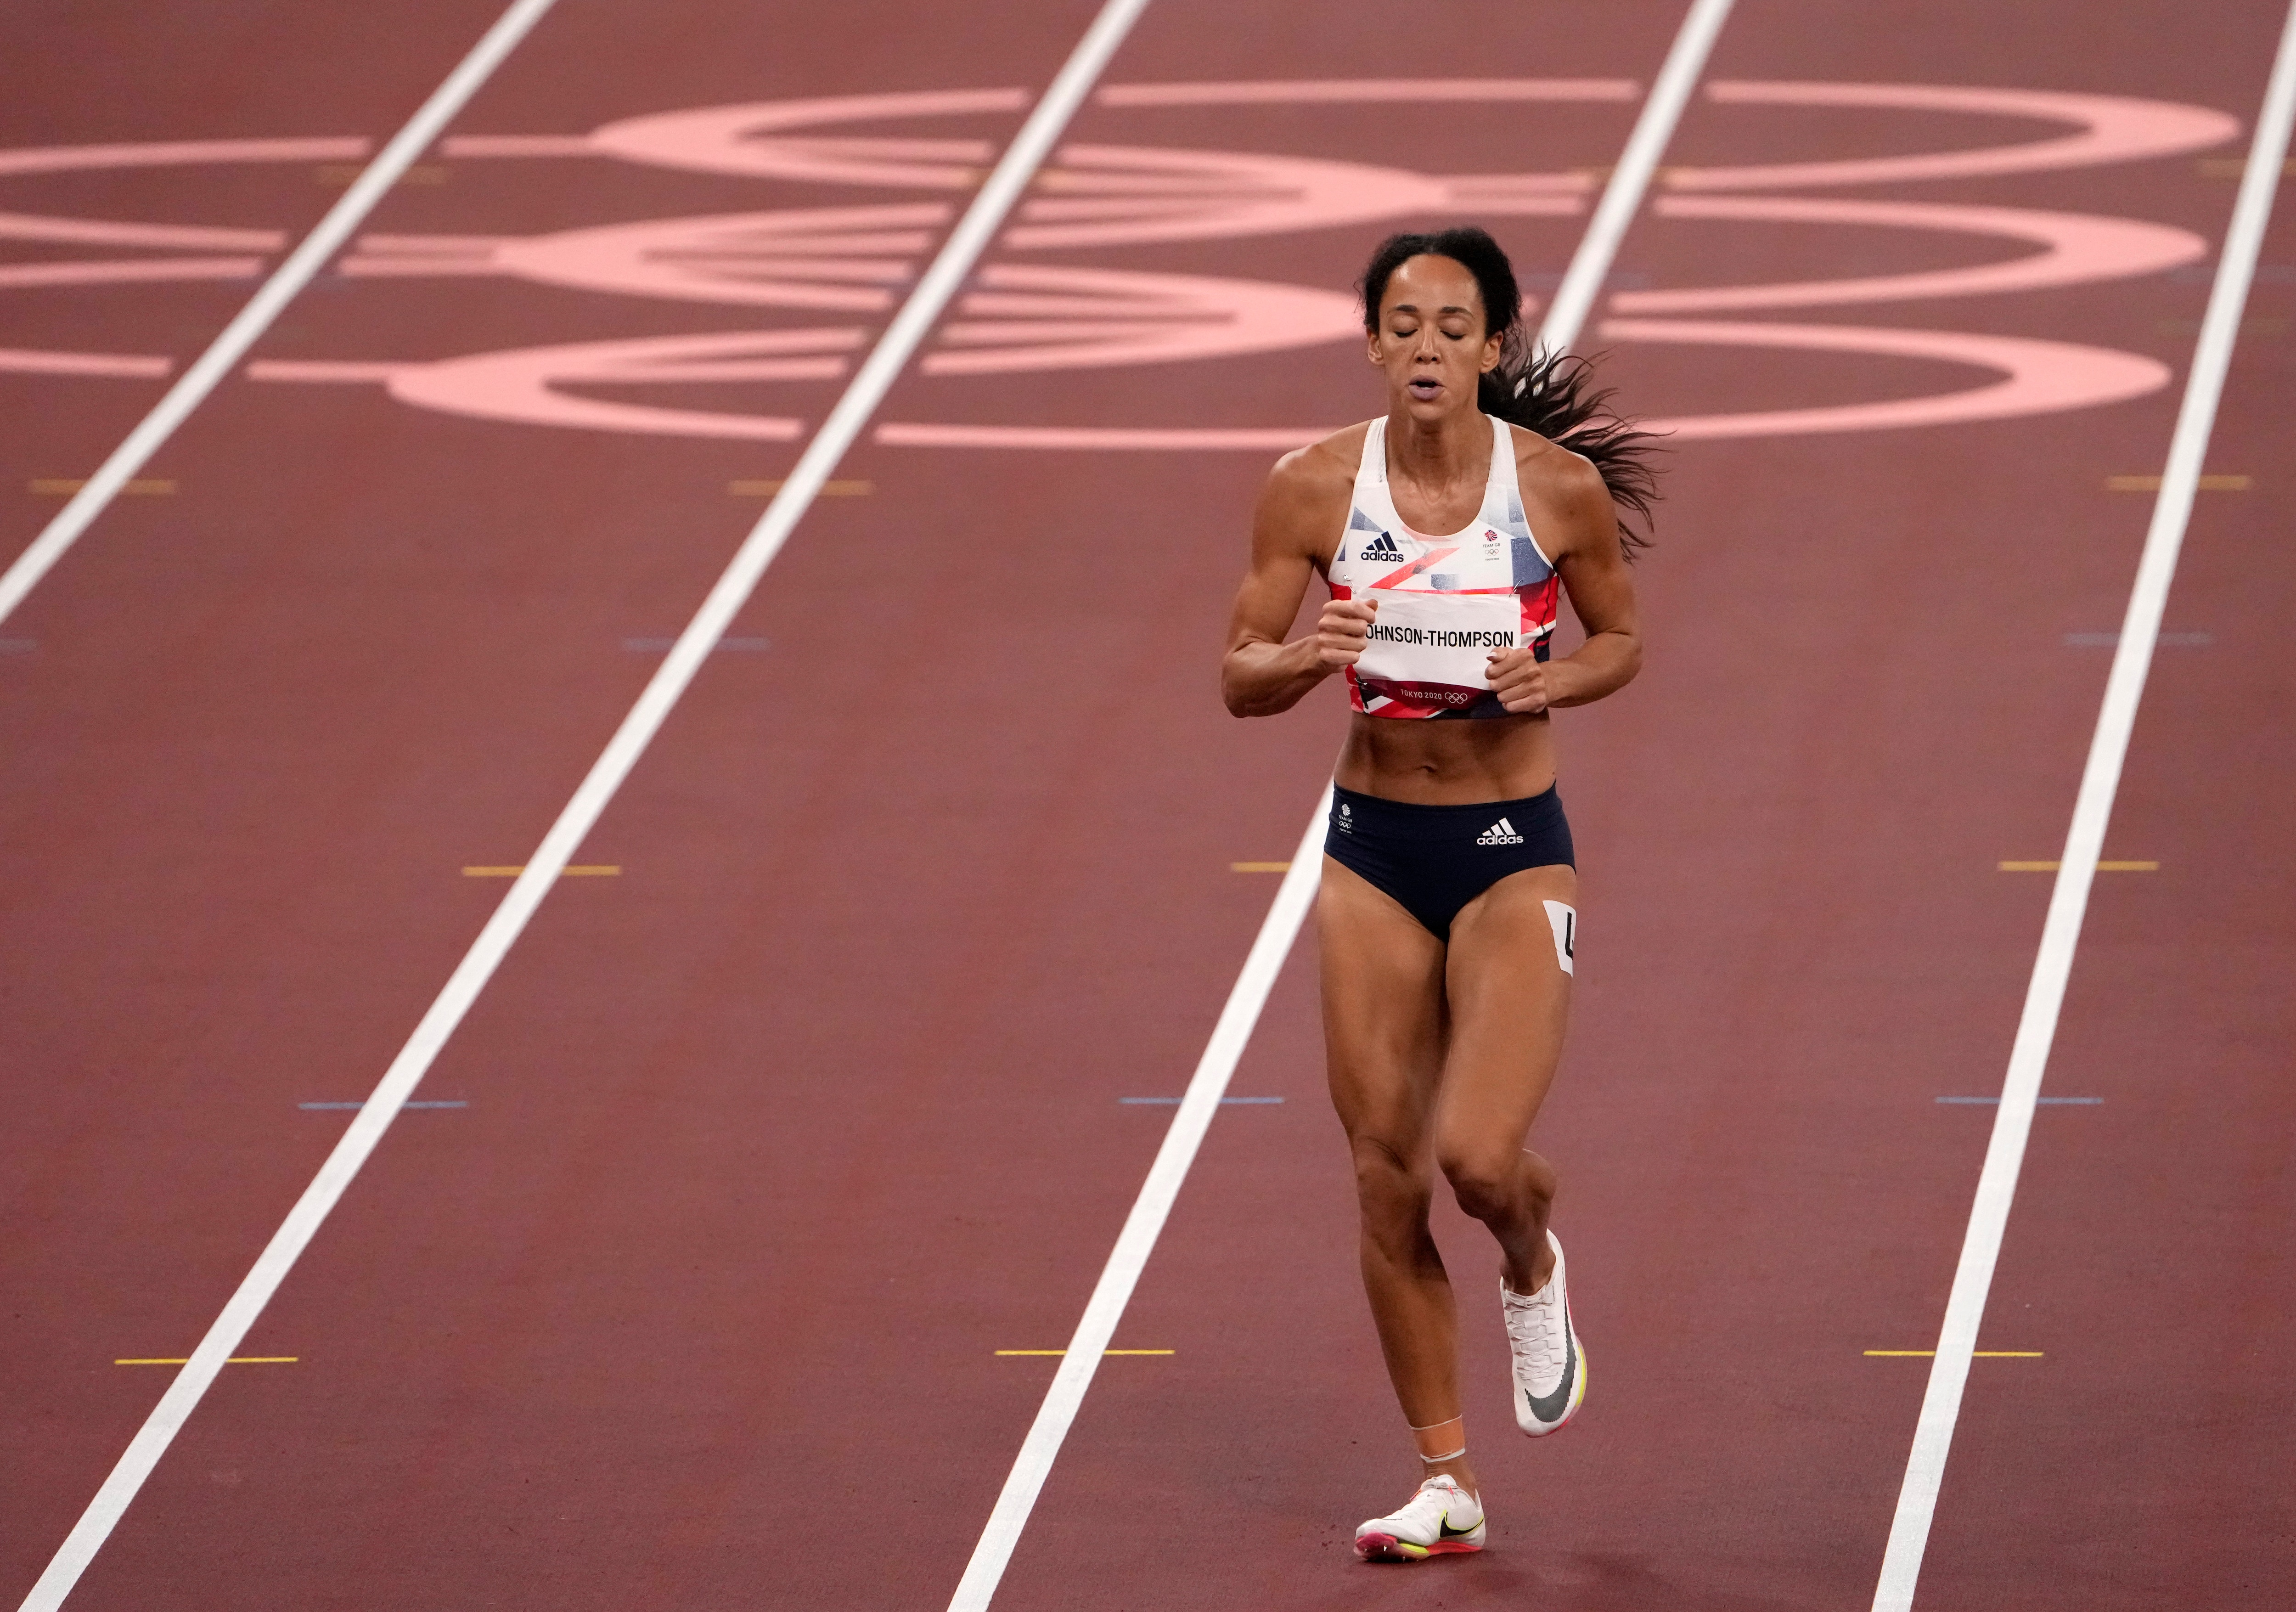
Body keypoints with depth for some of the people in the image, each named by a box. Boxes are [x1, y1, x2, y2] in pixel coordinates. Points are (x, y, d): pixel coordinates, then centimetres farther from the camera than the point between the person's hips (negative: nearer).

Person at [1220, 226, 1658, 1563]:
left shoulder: (1562, 485, -9)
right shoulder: (1317, 487, -6)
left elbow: (1622, 642, 7)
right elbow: (1240, 679, 0)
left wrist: (1552, 681, -14)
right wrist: (1310, 659, -22)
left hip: (1515, 850, -2)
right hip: (1375, 850, 2)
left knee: (1477, 1155, -18)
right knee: (1387, 1182, 2)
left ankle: (1534, 1265, 20)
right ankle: (1447, 1486, 15)